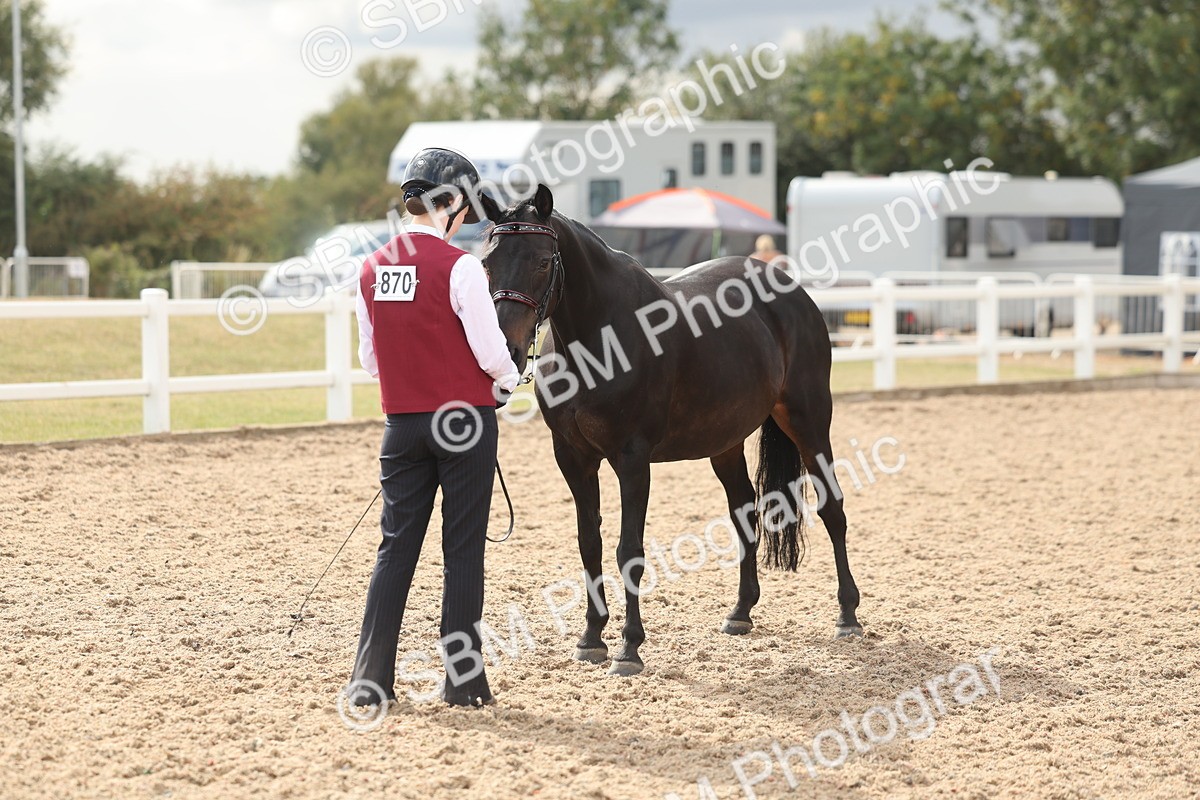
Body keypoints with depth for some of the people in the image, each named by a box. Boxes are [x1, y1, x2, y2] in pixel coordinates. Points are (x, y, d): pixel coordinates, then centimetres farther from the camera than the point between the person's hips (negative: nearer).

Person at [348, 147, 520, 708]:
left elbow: (369, 358, 10)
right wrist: (508, 379, 7)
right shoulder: (459, 267, -14)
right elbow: (491, 352, -13)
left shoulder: (372, 269, 3)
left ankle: (370, 680, 7)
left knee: (395, 547, 9)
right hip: (465, 418, -4)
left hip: (402, 423, 4)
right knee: (463, 551, 3)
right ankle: (463, 681, 7)